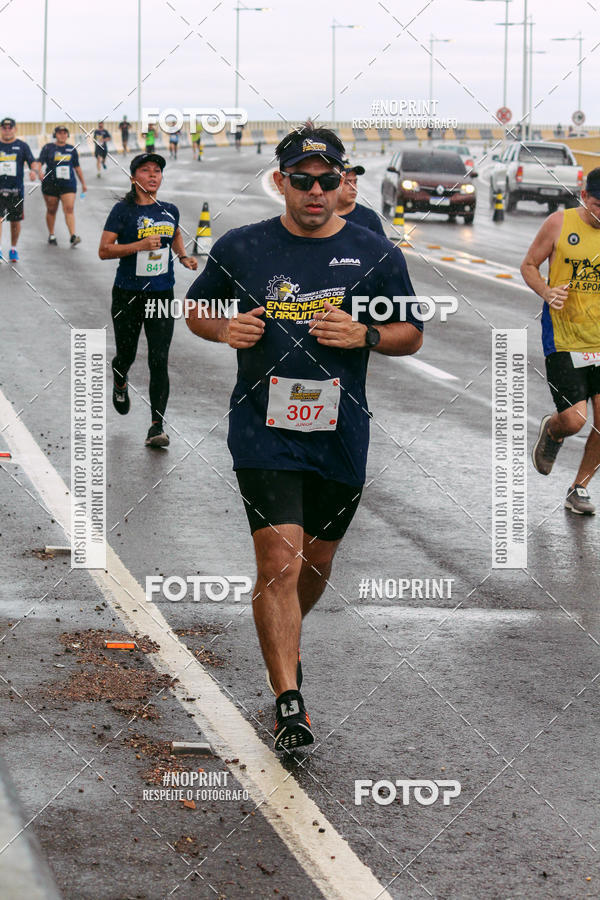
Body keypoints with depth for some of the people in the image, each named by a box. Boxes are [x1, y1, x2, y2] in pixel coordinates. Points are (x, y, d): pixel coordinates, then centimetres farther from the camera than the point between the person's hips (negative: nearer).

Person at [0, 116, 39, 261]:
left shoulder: (22, 146, 5)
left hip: (16, 190, 0)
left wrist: (34, 170, -24)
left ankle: (13, 249, 25)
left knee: (15, 221, 8)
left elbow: (33, 162, -3)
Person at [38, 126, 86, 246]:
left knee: (69, 209, -12)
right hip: (51, 184, -1)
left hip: (68, 183, 1)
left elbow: (77, 167, 18)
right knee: (51, 210, 8)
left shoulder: (71, 149, 11)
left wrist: (83, 183, 20)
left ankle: (73, 236, -19)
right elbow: (39, 162, -6)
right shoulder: (48, 148, 2)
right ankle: (51, 235, 23)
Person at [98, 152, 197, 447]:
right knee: (126, 355, 12)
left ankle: (157, 426, -6)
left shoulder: (170, 211, 7)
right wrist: (141, 245, -22)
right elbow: (104, 250, -12)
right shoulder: (123, 210, -7)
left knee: (159, 361, -7)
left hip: (162, 295, 2)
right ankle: (120, 385, 49)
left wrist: (183, 257, 10)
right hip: (128, 295, -2)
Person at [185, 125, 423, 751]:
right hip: (264, 429, -2)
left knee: (316, 561, 17)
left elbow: (411, 335, 8)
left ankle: (283, 640, 48)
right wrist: (227, 329, -9)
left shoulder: (375, 255, 0)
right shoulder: (240, 249, 0)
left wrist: (366, 335, -13)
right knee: (279, 561, -15)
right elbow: (196, 310, 14)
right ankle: (289, 703, -12)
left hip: (340, 435, 2)